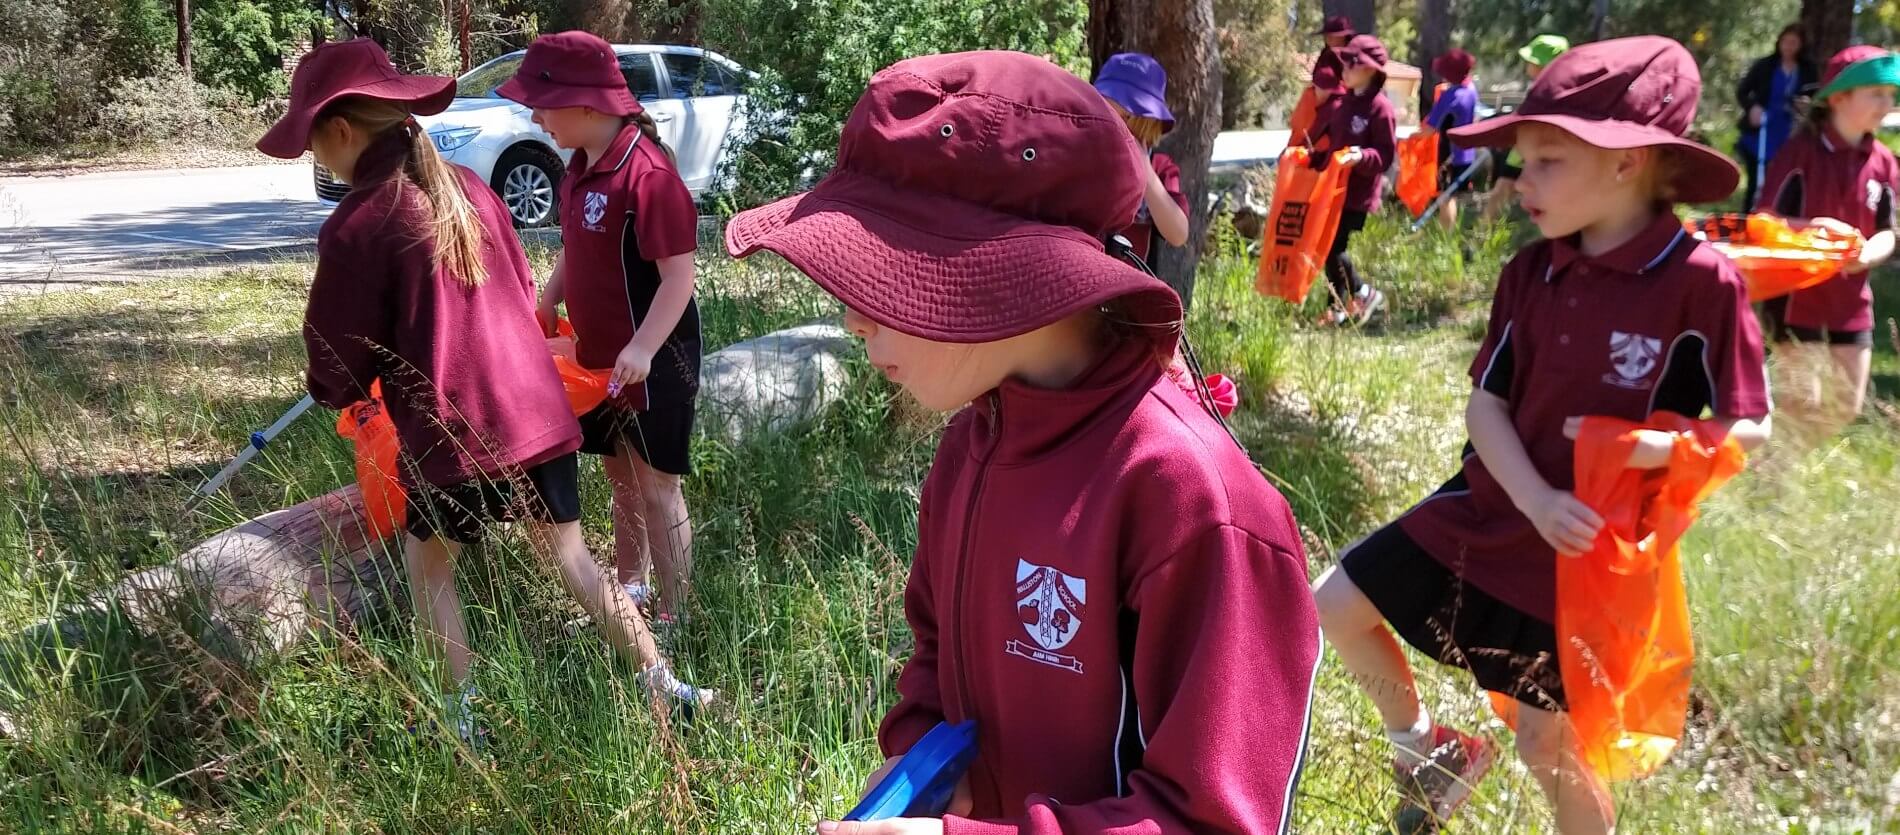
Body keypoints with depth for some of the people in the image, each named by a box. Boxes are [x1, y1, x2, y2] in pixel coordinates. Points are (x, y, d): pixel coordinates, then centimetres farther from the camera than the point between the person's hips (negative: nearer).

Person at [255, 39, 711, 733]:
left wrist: (334, 392, 18)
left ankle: (468, 719, 17)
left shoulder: (355, 225, -13)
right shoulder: (469, 187, 6)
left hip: (453, 436, -6)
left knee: (428, 567, 17)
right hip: (540, 411, 6)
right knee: (569, 556, 17)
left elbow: (339, 366, -5)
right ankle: (664, 686, 18)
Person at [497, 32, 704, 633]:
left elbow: (678, 274, -24)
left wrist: (643, 348, -30)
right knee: (620, 474, 19)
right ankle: (629, 589, 34)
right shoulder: (581, 167, 5)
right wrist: (544, 306, 16)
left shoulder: (647, 173, -23)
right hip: (599, 356, 9)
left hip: (651, 361, -9)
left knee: (655, 485, 0)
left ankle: (674, 613, 13)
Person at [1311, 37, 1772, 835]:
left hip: (1586, 551, -5)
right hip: (1490, 513, 6)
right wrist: (1534, 500, -20)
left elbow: (1748, 429, -11)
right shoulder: (1530, 273, -2)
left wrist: (1656, 449, -30)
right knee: (1337, 605, 6)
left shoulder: (1701, 282, -18)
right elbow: (1484, 403, -3)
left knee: (1546, 746, 7)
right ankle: (1431, 753, 27)